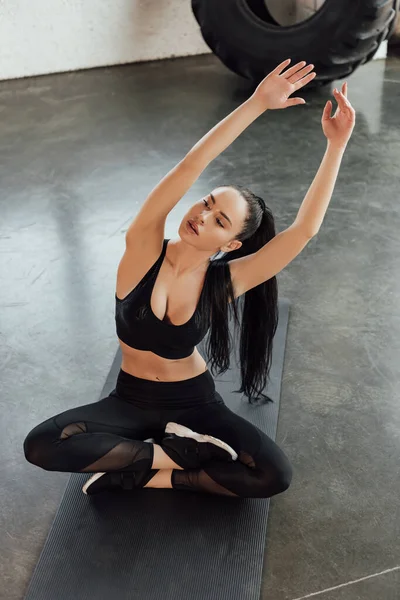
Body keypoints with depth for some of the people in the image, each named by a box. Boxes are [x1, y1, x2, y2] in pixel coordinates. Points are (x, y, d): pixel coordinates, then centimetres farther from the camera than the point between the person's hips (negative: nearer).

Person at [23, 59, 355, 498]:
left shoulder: (225, 281, -15)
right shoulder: (143, 249, -18)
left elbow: (305, 228, -23)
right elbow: (189, 167, -32)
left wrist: (337, 143, -26)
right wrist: (256, 103, -35)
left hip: (194, 402, 0)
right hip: (132, 400, 0)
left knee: (274, 476, -22)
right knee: (41, 446, -26)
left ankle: (142, 475, -7)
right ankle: (174, 451, -11)